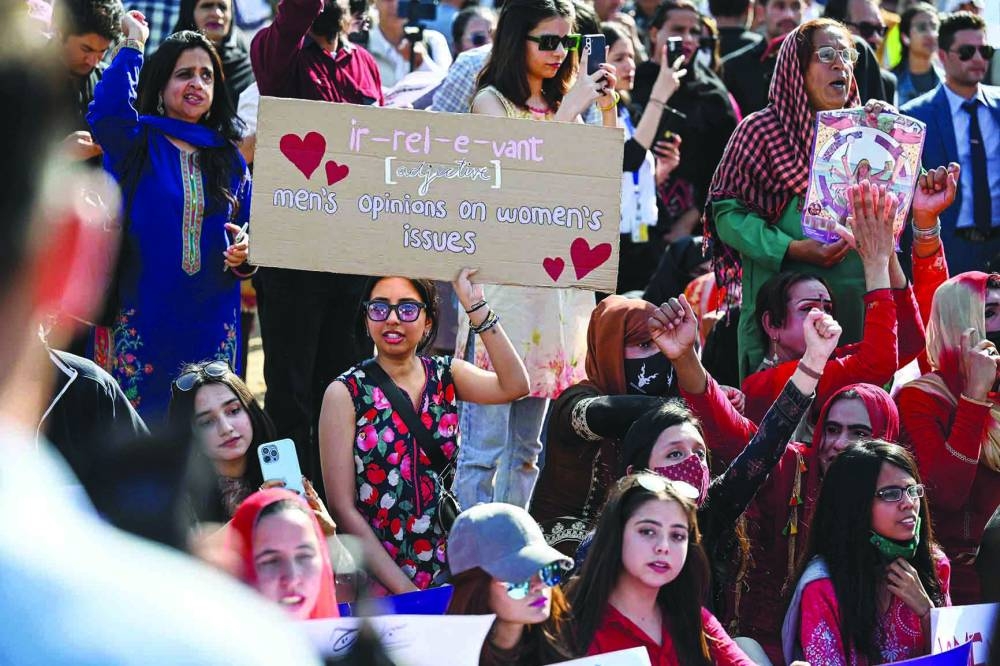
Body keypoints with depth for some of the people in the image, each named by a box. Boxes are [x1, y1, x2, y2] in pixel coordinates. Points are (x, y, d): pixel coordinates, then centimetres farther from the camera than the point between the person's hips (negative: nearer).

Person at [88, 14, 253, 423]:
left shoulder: (229, 159, 13)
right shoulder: (135, 143, 0)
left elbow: (246, 229, 21)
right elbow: (108, 111, -23)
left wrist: (243, 254, -3)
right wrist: (132, 46, -14)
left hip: (210, 322, 4)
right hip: (141, 311, -4)